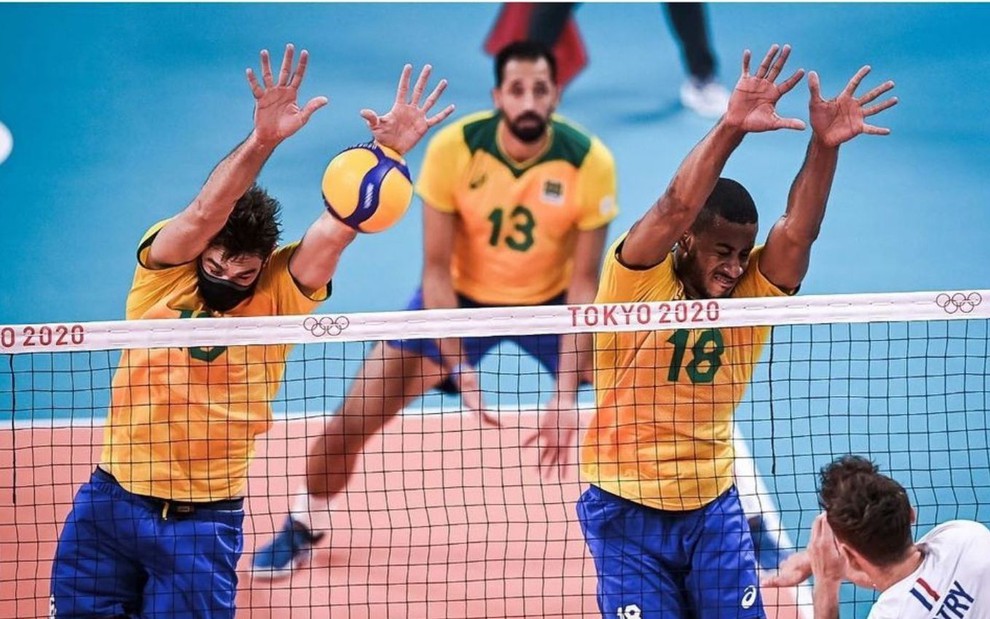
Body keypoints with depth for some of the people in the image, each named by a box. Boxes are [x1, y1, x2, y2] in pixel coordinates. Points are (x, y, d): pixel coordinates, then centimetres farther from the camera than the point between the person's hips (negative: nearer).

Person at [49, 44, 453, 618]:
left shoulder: (277, 295, -4)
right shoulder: (163, 273, -5)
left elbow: (338, 225, -16)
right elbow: (204, 212, -23)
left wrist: (388, 152, -31)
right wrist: (262, 140, -37)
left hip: (204, 522, -1)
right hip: (111, 501, 1)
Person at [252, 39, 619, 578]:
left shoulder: (590, 161, -25)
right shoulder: (453, 148, -25)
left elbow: (583, 282, -19)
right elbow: (437, 266, -17)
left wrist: (567, 390, -25)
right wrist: (458, 366, -25)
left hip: (551, 303, 0)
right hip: (460, 299, 0)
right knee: (353, 417, -5)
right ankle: (304, 527, 23)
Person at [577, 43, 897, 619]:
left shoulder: (750, 293, -2)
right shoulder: (639, 284, -12)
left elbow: (797, 232, -18)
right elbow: (674, 208, -29)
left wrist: (824, 144, -32)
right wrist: (731, 128, -40)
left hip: (715, 510, 4)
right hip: (629, 513, -4)